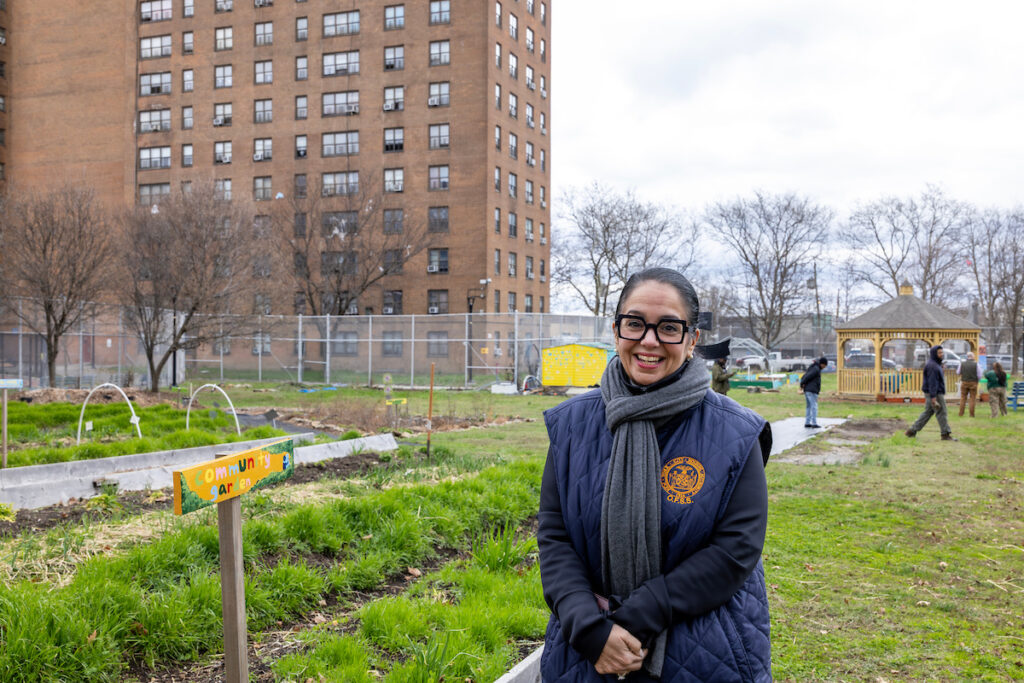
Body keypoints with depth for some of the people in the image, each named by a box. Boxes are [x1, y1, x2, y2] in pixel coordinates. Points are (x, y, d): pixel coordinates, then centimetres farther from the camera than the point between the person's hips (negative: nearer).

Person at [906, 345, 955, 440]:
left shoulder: (935, 364, 17)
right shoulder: (932, 366, -17)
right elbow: (932, 382, -22)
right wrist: (933, 397, -26)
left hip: (931, 393, 10)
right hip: (935, 393, -10)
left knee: (928, 412, 11)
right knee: (941, 413, -3)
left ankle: (912, 431, 10)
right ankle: (946, 434, 4)